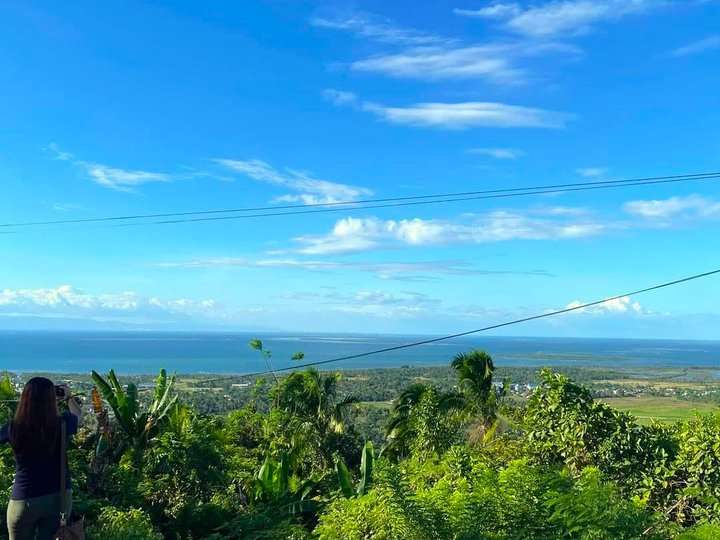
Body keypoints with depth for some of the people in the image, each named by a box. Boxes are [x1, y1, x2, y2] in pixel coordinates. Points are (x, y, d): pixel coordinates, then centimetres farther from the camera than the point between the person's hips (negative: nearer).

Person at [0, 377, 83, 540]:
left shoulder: (14, 428, -15)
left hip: (24, 501, 0)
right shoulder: (62, 424, -12)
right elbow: (79, 414, 12)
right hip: (58, 497, 1)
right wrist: (69, 396, 28)